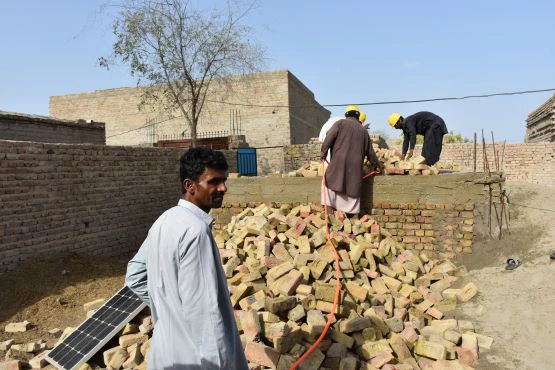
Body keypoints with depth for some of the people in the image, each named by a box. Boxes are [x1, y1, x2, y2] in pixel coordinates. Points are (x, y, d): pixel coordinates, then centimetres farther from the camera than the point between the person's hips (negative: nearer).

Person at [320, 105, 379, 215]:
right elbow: (369, 151, 22)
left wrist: (323, 152, 1)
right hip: (355, 165, 3)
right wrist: (375, 164, 34)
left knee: (330, 181, 7)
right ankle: (353, 212, 14)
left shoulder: (340, 123, 5)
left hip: (339, 161, -3)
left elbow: (329, 137, -9)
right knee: (352, 187, 10)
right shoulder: (363, 130, 16)